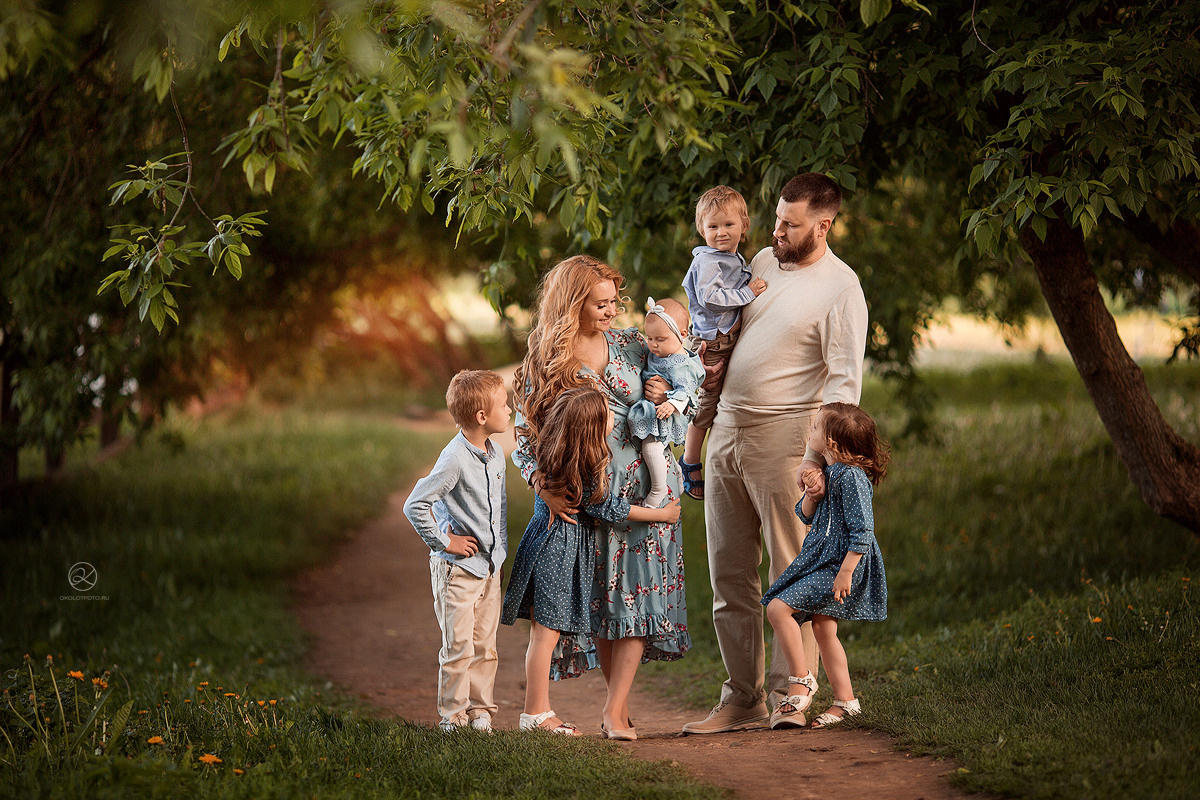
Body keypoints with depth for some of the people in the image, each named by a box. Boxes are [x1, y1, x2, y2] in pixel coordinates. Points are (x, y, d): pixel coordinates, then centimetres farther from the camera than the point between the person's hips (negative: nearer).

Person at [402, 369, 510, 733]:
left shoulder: (495, 453, 5)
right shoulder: (455, 459, -21)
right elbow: (415, 505, -21)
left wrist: (500, 551, 15)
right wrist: (443, 541, -15)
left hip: (490, 566, 7)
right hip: (457, 569, -7)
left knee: (484, 646, 11)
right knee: (459, 647, -3)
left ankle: (480, 712, 19)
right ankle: (453, 718, 6)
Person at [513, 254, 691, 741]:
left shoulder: (631, 345, 5)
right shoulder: (543, 365, -1)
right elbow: (523, 441, -1)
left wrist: (663, 399, -4)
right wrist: (543, 487, -18)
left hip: (642, 488, 1)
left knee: (637, 591, -8)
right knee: (601, 599, 3)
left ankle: (614, 709, -9)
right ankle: (621, 698, 16)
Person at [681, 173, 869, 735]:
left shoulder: (840, 288, -9)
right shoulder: (764, 261, 12)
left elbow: (845, 382, -14)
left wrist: (821, 456, -23)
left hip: (783, 438, -7)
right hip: (725, 430, 7)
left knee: (791, 573, -4)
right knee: (729, 575, 8)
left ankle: (790, 695, 3)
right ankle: (742, 697, 15)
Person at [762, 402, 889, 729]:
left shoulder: (851, 477, -19)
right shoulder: (828, 472, 9)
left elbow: (862, 530, -21)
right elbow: (806, 517, 14)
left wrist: (845, 572, -23)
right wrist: (812, 495, -7)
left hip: (840, 564, -10)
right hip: (823, 560, 10)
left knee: (778, 607, -15)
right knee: (823, 627, 13)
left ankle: (800, 679, -5)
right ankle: (845, 699, 20)